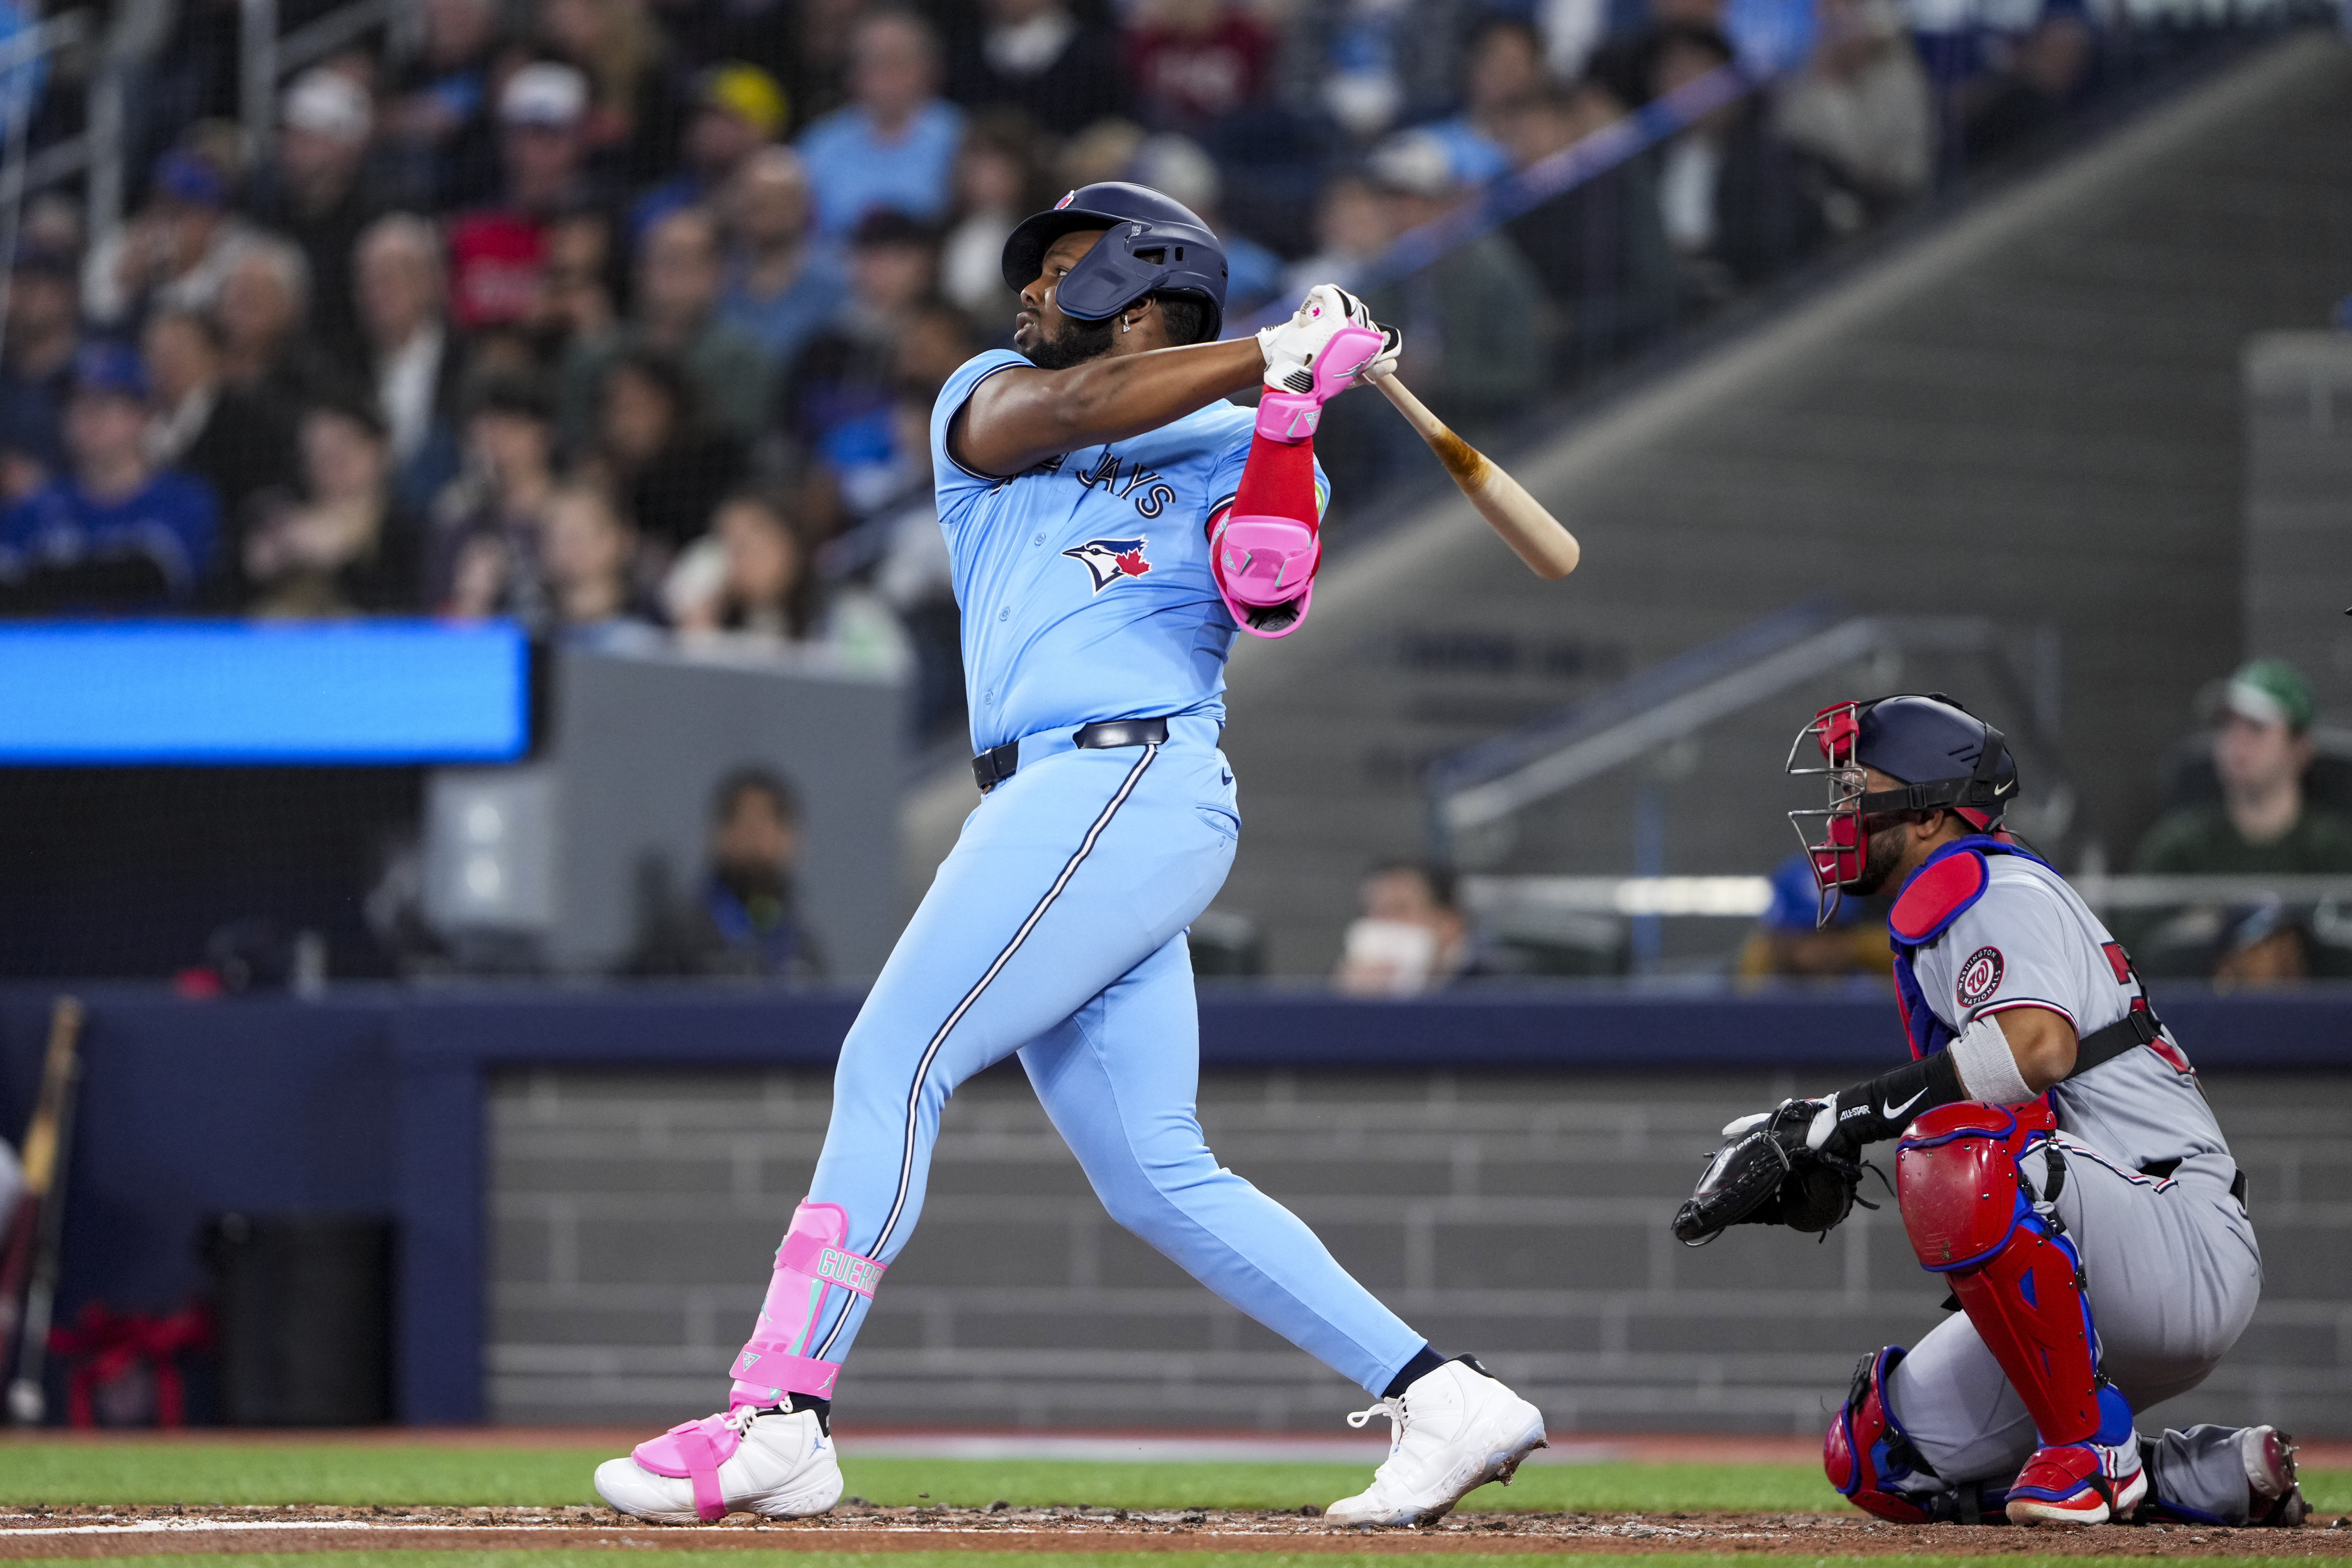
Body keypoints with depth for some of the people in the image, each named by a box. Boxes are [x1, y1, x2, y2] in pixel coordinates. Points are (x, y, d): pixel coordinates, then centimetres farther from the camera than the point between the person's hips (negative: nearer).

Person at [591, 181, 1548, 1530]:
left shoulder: (1234, 451, 8)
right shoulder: (989, 402, 23)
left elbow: (1272, 599, -11)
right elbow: (1070, 408, 0)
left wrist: (1290, 405, -17)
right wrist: (1274, 352, -2)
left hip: (1131, 785, -7)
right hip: (1049, 808, 7)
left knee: (893, 1064, -14)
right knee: (1158, 1181, 1)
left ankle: (777, 1421, -16)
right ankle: (1446, 1403, 1)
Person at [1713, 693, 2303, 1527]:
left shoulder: (1999, 890, -8)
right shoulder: (1925, 931, 24)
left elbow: (2041, 1045, -28)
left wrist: (1857, 1111, -24)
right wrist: (1817, 1152, 7)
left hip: (2191, 1247, -11)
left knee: (1959, 1160, -36)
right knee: (1879, 1463, 7)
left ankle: (2090, 1449, -24)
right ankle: (2217, 1478, 10)